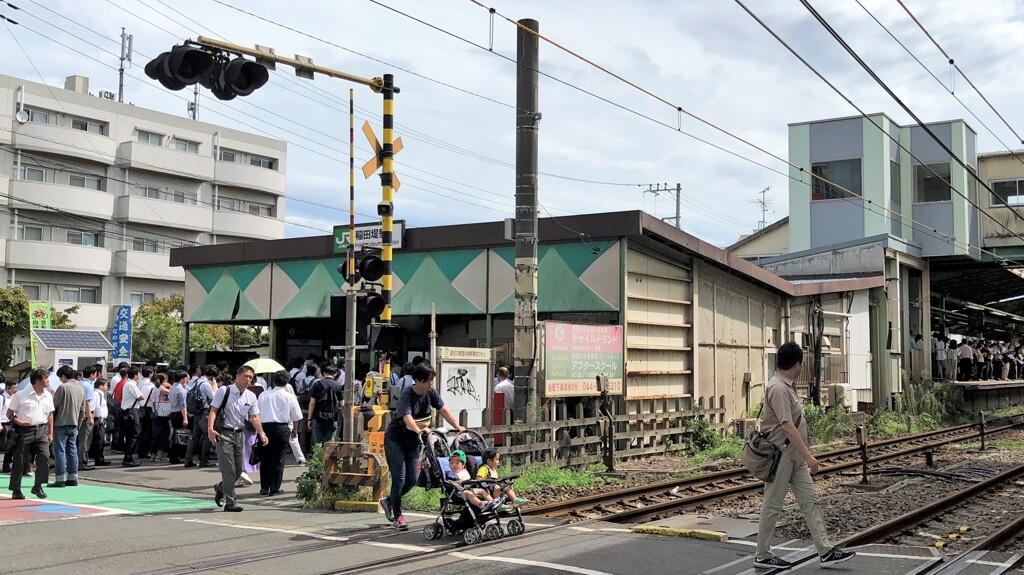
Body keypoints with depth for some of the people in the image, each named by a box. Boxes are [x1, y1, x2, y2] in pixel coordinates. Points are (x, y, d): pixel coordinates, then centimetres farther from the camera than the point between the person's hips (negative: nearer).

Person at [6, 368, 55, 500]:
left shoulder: (48, 396, 9)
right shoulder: (21, 395, -5)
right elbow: (9, 413, 0)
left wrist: (50, 433, 12)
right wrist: (17, 421, -19)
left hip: (41, 431, 4)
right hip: (25, 431, -4)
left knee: (44, 457, -9)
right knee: (19, 460, 2)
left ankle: (38, 486, 5)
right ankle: (16, 490, 14)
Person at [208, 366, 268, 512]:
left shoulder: (251, 396, 8)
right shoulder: (224, 391, -7)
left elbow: (254, 417, 3)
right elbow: (213, 410, -12)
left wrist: (261, 433, -12)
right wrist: (210, 428, -26)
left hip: (239, 434, 6)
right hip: (223, 433, -6)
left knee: (238, 470, 13)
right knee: (229, 470, -9)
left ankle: (220, 489, 40)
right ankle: (230, 503, -2)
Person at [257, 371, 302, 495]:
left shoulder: (263, 395, 5)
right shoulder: (290, 397, 2)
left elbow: (256, 413, 7)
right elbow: (296, 416, 7)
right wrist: (294, 429, 23)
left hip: (265, 427, 2)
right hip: (282, 428, -2)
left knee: (265, 458, 11)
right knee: (278, 459, 4)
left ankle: (264, 487, 13)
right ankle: (275, 488, 5)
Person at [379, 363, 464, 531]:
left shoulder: (431, 393, -4)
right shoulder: (407, 395, -24)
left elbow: (444, 410, -3)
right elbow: (407, 418, -39)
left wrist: (458, 427, -17)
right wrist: (420, 430, -57)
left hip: (413, 441, 7)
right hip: (395, 439, -7)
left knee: (413, 479, 5)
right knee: (399, 478, -7)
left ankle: (389, 501, 29)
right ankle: (397, 517, 4)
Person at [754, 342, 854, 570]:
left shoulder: (787, 386, 10)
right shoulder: (778, 389, -22)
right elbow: (787, 426, -28)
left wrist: (804, 454, 24)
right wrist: (808, 455, -28)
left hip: (795, 457, 10)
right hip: (780, 456, -10)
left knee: (810, 501, 8)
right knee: (772, 507, 1)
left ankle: (826, 552, 11)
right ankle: (763, 556, 12)